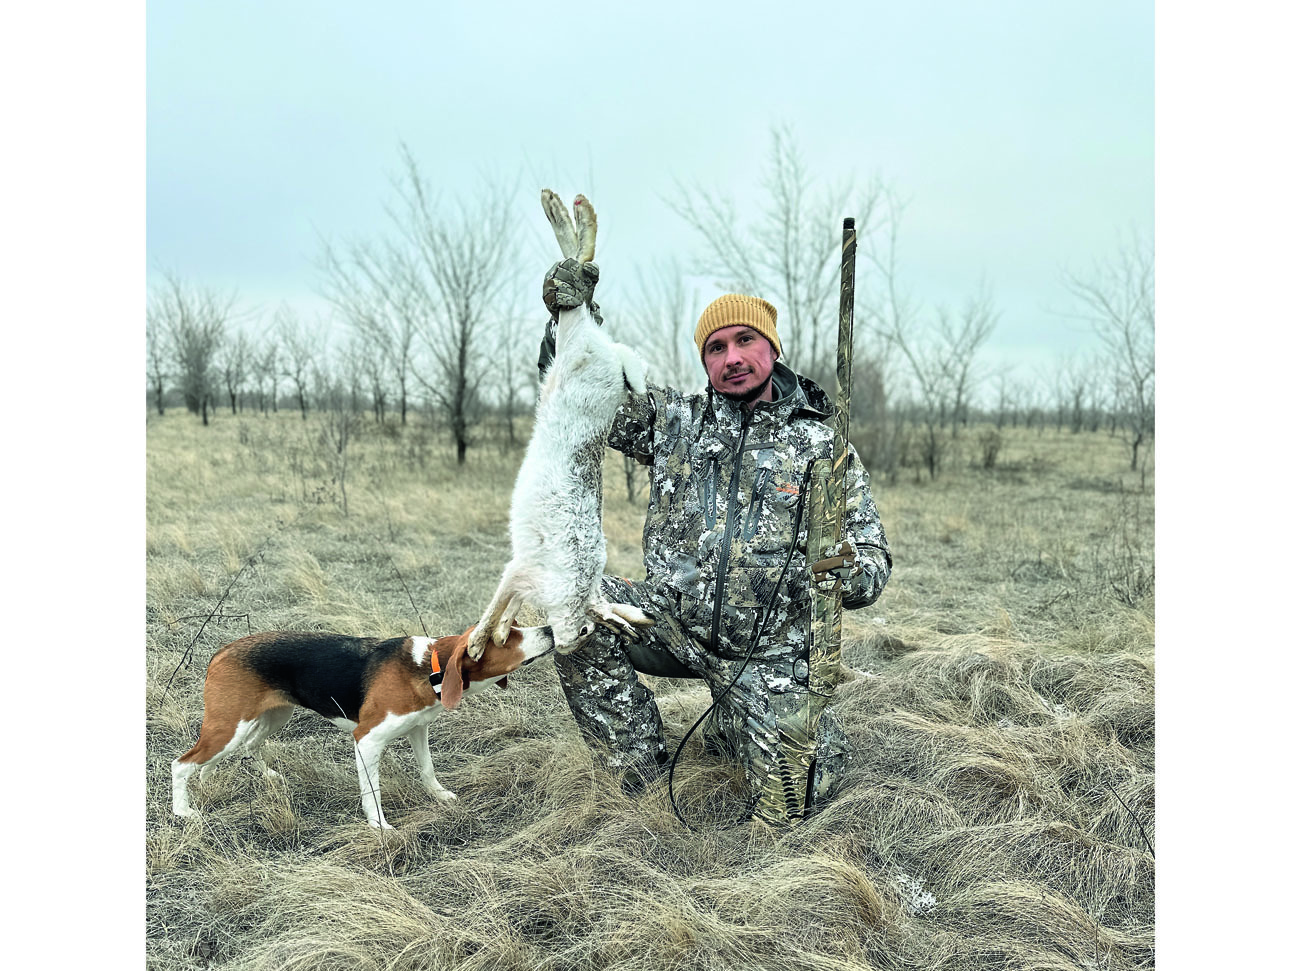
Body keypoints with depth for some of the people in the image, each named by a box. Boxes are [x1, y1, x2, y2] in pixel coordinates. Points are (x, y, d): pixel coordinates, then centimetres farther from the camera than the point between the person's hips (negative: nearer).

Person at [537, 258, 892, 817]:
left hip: (769, 649, -1)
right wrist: (572, 312, -10)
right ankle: (640, 762, -6)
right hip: (674, 623, 2)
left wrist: (848, 568, -23)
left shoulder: (824, 447, 2)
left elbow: (874, 564, 2)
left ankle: (732, 728, 21)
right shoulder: (675, 420, 7)